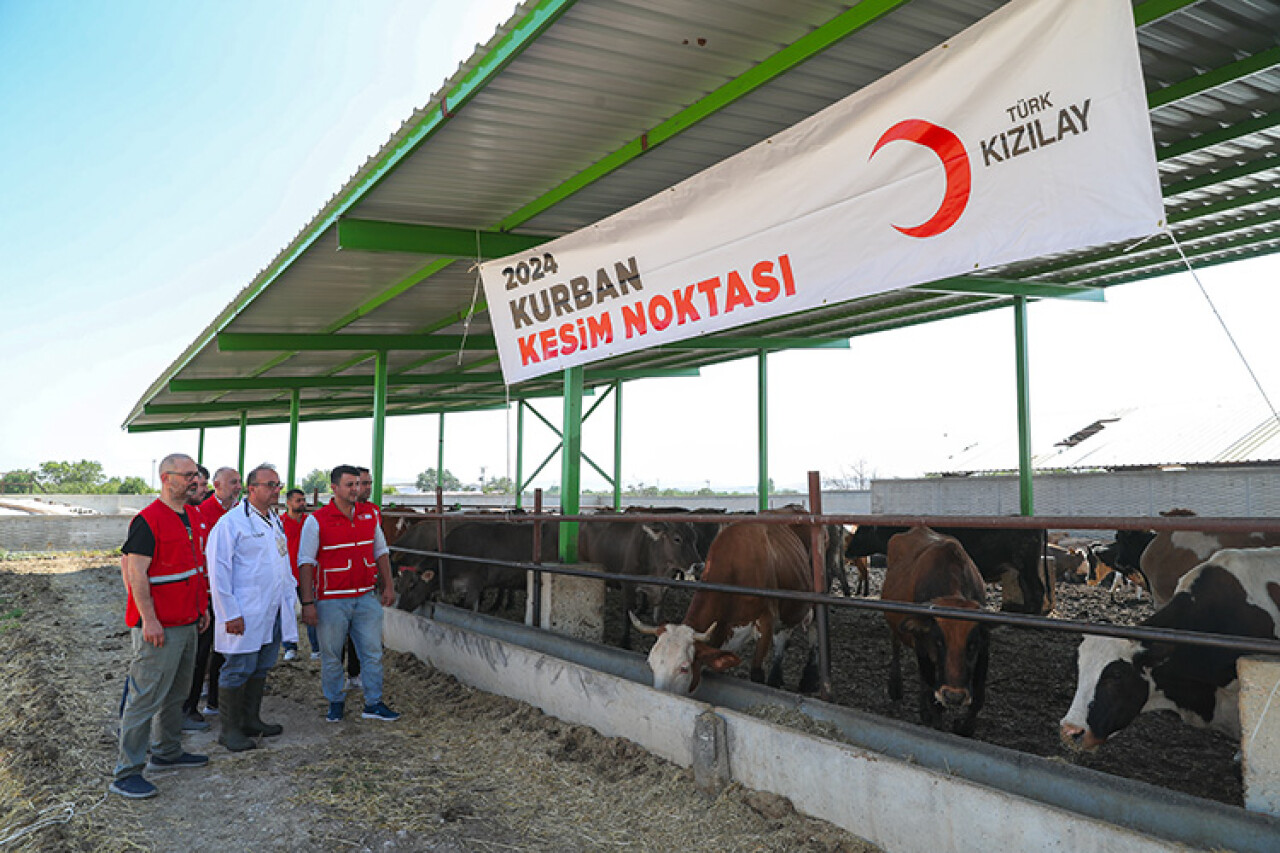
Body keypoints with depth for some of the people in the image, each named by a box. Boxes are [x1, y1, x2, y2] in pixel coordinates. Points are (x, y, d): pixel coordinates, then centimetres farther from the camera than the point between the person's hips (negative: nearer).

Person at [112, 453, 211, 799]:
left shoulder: (188, 517, 12)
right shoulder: (148, 520, -16)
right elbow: (136, 572, -18)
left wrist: (201, 606, 20)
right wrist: (149, 620, -20)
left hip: (186, 623, 9)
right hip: (159, 627, -9)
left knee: (175, 692, 19)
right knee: (147, 697, -3)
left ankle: (167, 751, 33)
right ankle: (125, 772, 6)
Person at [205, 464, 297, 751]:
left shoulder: (275, 521, 14)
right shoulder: (230, 522, -12)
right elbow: (219, 572, -15)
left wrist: (289, 601, 17)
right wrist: (230, 614, -17)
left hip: (273, 614, 8)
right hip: (244, 615, -8)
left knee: (261, 668, 15)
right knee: (238, 671, -1)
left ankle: (251, 720, 26)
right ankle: (230, 729, 11)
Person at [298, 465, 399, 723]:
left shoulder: (370, 514, 5)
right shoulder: (317, 520, -8)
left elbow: (381, 551, 14)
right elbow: (305, 563, -7)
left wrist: (388, 586, 10)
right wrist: (307, 603, -11)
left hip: (366, 597, 4)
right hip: (331, 600, -4)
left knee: (373, 652, 6)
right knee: (331, 655, 8)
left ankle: (374, 704, 17)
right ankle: (335, 702, 26)